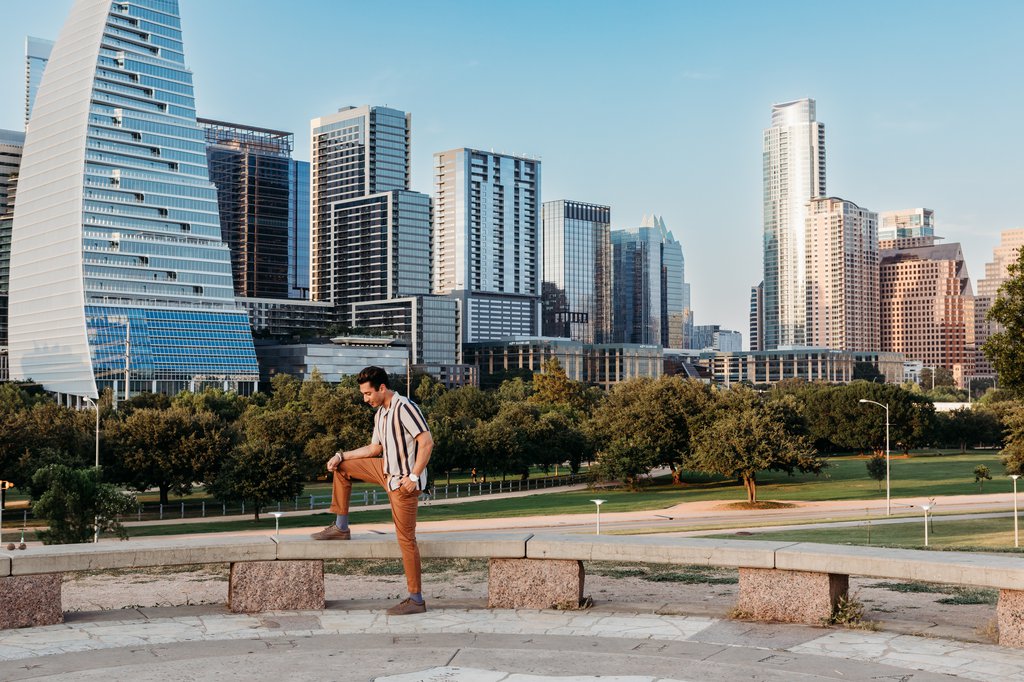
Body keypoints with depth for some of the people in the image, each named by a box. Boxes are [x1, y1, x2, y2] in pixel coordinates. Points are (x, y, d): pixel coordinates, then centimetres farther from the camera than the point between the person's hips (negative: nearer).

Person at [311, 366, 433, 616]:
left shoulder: (404, 408, -20)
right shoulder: (380, 413, 9)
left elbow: (427, 442, -25)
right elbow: (374, 448, 20)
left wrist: (413, 477, -26)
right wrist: (342, 455, 12)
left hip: (402, 481, -9)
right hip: (387, 471, 9)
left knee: (406, 538, -6)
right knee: (342, 468, 15)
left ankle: (416, 599, 0)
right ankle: (340, 527, 21)